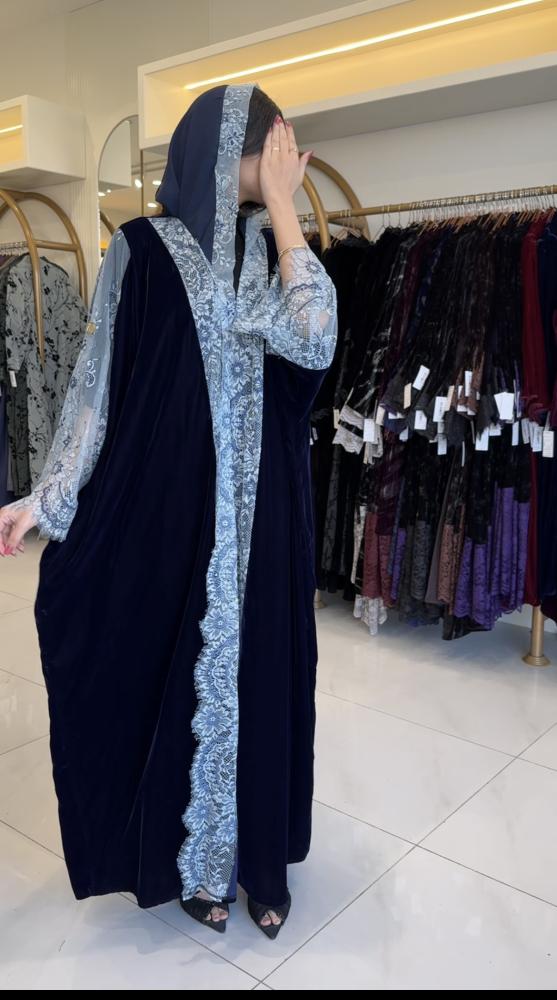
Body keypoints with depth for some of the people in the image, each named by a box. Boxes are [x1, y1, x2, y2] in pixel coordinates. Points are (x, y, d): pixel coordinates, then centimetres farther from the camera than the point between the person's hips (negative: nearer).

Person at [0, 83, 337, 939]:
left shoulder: (273, 251, 5)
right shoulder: (145, 248, -4)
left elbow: (313, 341, -15)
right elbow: (100, 377, -4)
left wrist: (282, 208, -11)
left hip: (263, 508, 3)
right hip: (174, 499, -3)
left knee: (260, 667, 10)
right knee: (181, 667, 9)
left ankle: (260, 855, 31)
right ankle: (195, 859, 32)